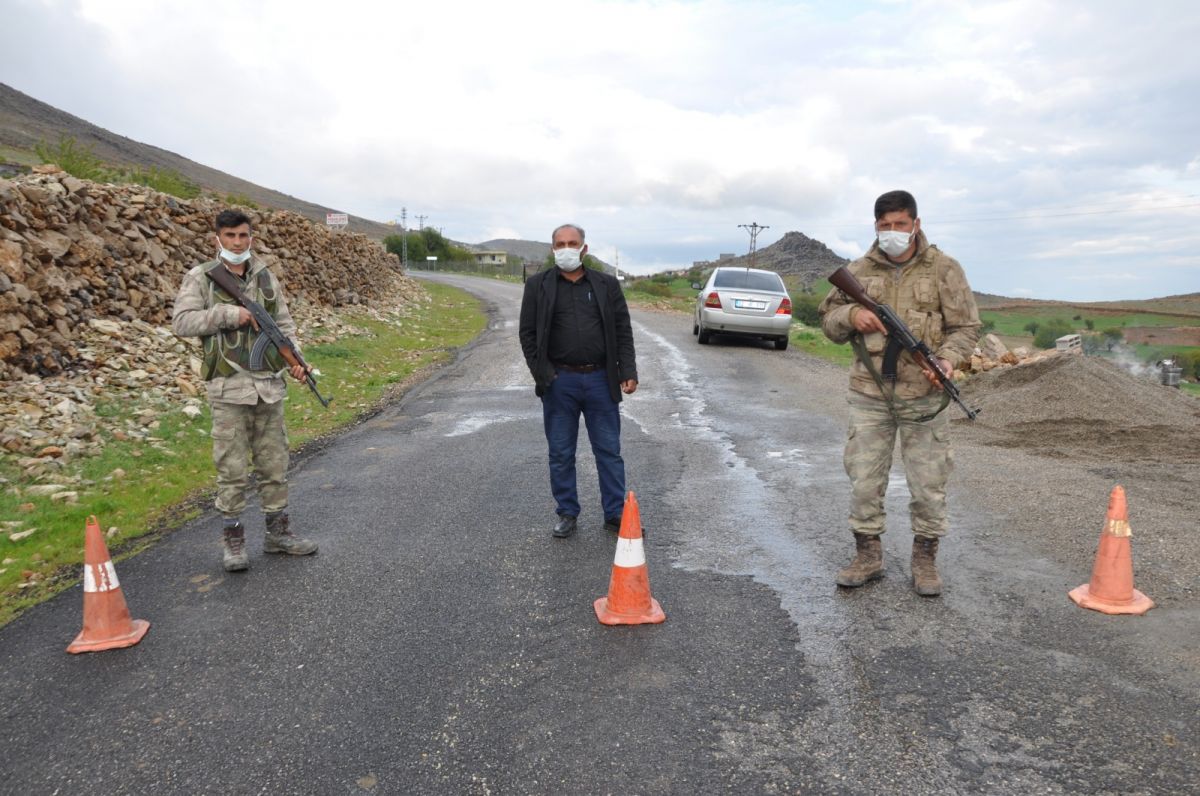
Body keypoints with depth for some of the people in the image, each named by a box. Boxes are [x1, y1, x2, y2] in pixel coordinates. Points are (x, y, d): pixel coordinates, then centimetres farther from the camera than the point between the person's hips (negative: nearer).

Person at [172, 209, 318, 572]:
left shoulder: (266, 277, 11)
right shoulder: (200, 277, -1)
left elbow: (284, 323, 13)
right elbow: (181, 321, -10)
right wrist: (228, 313, -17)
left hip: (270, 385, 4)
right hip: (230, 388, -4)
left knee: (274, 463, 11)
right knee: (232, 468, 1)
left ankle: (278, 531, 23)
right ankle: (233, 538, 14)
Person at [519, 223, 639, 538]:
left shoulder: (607, 284, 5)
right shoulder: (538, 285, 2)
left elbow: (623, 331, 4)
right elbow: (528, 333, 0)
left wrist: (628, 372, -6)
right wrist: (543, 375, -8)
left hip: (600, 380, 1)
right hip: (559, 382, 0)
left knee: (609, 451, 6)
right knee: (561, 453, 8)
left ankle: (615, 514, 17)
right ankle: (567, 513, 21)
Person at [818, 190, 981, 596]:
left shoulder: (944, 269, 1)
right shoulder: (859, 270, 7)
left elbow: (965, 326, 1)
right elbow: (828, 319, 14)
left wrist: (948, 359, -18)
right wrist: (851, 314, -8)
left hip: (923, 394, -2)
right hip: (868, 393, 2)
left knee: (928, 482, 5)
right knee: (863, 477, 6)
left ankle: (925, 558, 22)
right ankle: (867, 555, 22)